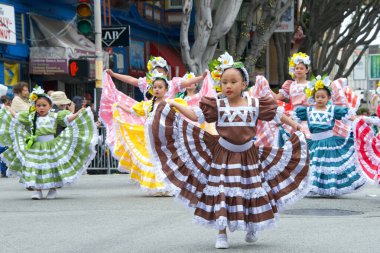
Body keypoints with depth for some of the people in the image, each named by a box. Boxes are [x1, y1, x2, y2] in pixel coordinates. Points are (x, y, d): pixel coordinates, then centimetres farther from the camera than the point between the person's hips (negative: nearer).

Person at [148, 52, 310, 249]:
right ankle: (221, 234, 7)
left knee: (252, 192, 8)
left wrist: (295, 126, 10)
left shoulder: (255, 105, -2)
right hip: (223, 155, -1)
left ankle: (251, 229, 29)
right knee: (221, 194, -2)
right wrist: (174, 105, -11)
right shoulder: (217, 106, -4)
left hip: (248, 155, 1)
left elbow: (276, 114, 8)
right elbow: (195, 115, -5)